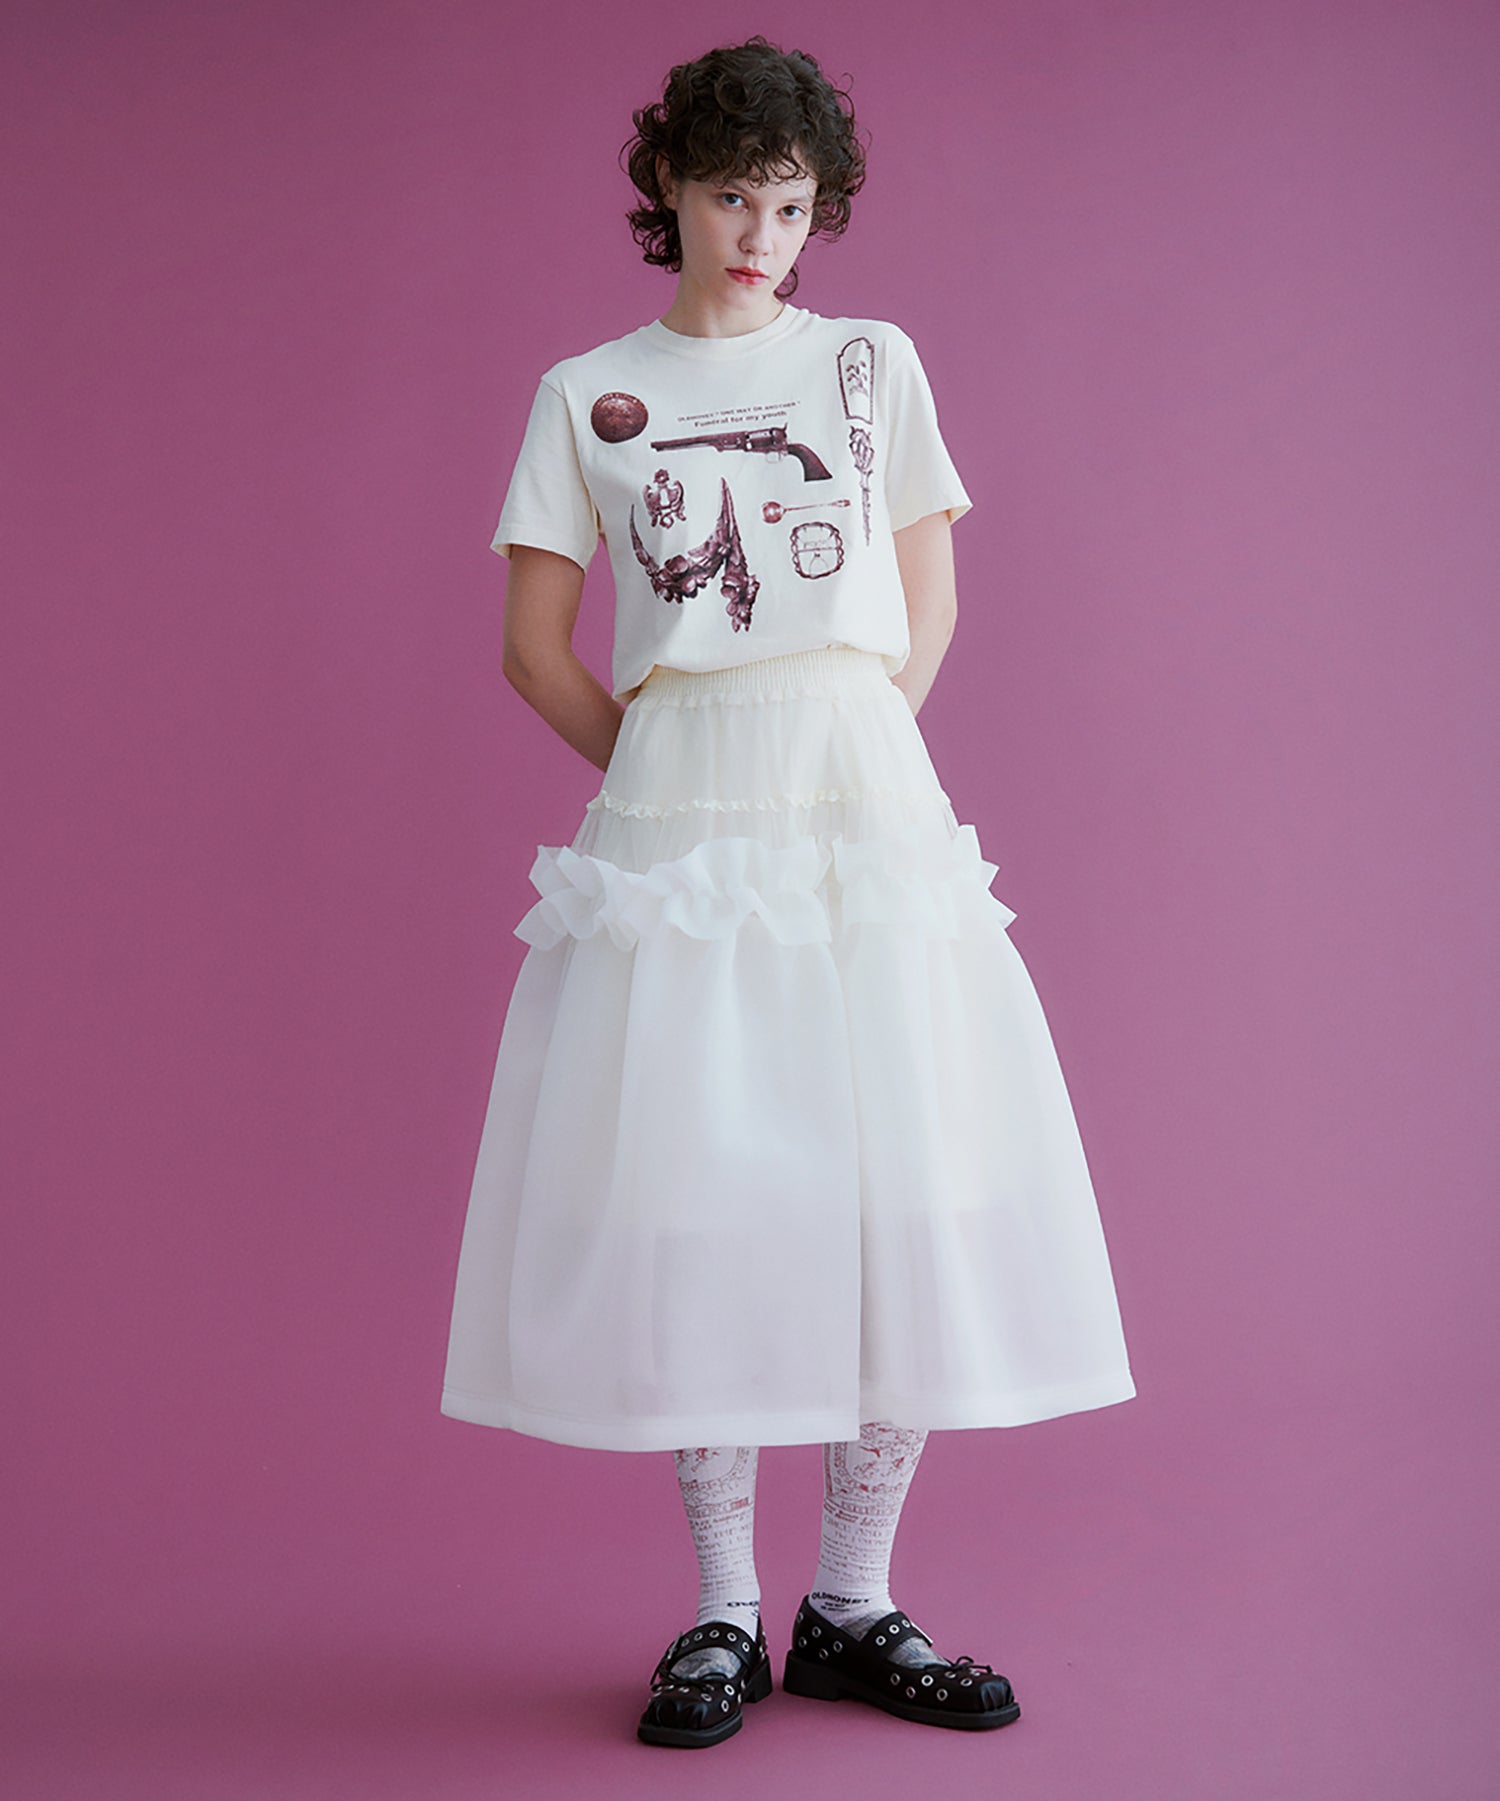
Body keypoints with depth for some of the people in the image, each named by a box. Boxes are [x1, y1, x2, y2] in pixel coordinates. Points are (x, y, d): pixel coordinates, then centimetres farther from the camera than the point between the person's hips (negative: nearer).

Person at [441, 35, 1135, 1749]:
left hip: (869, 807, 2)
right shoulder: (586, 395, 9)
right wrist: (667, 773, 3)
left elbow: (929, 597, 15)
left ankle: (852, 1603, 11)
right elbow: (535, 645, 8)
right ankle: (721, 1612, 9)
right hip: (672, 819, -1)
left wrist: (861, 756, 4)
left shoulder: (875, 362, 13)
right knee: (693, 1198, -3)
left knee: (907, 1196, -2)